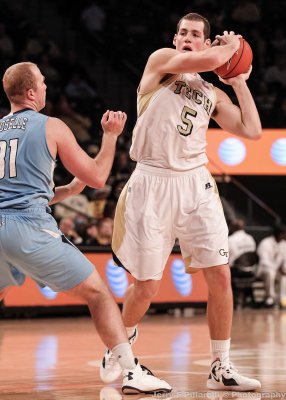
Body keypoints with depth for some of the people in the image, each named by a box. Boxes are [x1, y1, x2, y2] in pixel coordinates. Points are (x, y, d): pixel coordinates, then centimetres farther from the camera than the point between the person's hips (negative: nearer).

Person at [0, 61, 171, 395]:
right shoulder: (52, 128, 3)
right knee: (97, 293, 4)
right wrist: (110, 135, 21)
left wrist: (69, 189, 35)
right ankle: (132, 371, -5)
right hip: (30, 228, -5)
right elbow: (97, 177, 7)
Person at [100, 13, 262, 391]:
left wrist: (240, 82, 15)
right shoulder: (161, 61, 1)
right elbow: (209, 60, -16)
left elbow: (252, 130, 9)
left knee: (220, 275, -4)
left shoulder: (213, 94, 16)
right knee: (147, 285, 0)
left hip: (196, 183, 4)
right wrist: (232, 45, 4)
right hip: (153, 183, -4)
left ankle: (221, 368, 8)